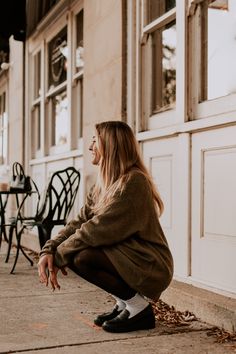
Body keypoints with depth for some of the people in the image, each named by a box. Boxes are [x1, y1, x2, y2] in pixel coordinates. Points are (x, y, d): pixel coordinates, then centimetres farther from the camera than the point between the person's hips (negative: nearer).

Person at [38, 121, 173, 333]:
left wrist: (59, 257, -15)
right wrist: (49, 250, -12)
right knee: (72, 253, 0)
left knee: (83, 258, -25)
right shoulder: (104, 184, 10)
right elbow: (80, 221, 2)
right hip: (126, 258, 9)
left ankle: (140, 307, -6)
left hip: (150, 266, -9)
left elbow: (98, 229, -24)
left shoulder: (133, 182, -20)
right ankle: (124, 303, 11)